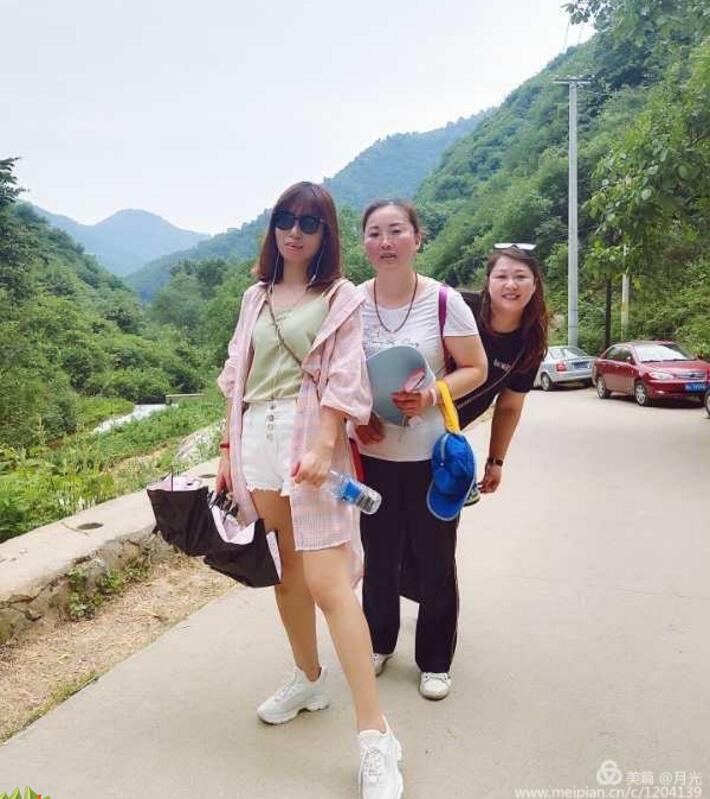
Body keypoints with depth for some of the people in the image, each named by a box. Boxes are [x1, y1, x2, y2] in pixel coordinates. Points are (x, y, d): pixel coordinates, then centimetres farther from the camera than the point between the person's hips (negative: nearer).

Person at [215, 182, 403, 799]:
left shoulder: (341, 296, 3)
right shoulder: (256, 298, 16)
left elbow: (345, 381, -7)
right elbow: (236, 379, 16)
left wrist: (322, 448, -19)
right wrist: (229, 451, 11)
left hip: (312, 438, -5)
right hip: (257, 440, 5)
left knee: (327, 582, -12)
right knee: (284, 572, 14)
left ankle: (375, 736, -5)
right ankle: (309, 679, 35)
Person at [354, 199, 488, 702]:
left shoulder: (444, 301, -9)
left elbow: (476, 369, -4)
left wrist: (431, 396, -21)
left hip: (432, 453, -2)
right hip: (372, 452, 2)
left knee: (435, 560, 9)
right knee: (379, 556, 16)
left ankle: (436, 660, 30)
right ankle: (379, 642, 39)